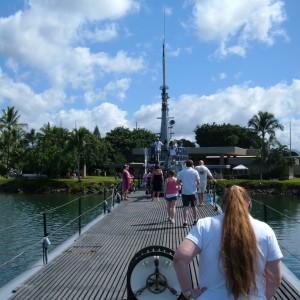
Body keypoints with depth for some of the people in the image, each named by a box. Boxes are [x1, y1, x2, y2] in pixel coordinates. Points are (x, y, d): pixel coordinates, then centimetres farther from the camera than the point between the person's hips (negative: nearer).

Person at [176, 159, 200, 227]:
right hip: (193, 192, 0)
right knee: (193, 207, 14)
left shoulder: (181, 172, 0)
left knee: (185, 207, -1)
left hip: (184, 192, 0)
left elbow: (178, 181, -2)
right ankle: (195, 220, 26)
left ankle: (185, 222, -10)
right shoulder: (195, 172, -4)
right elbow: (198, 182, -7)